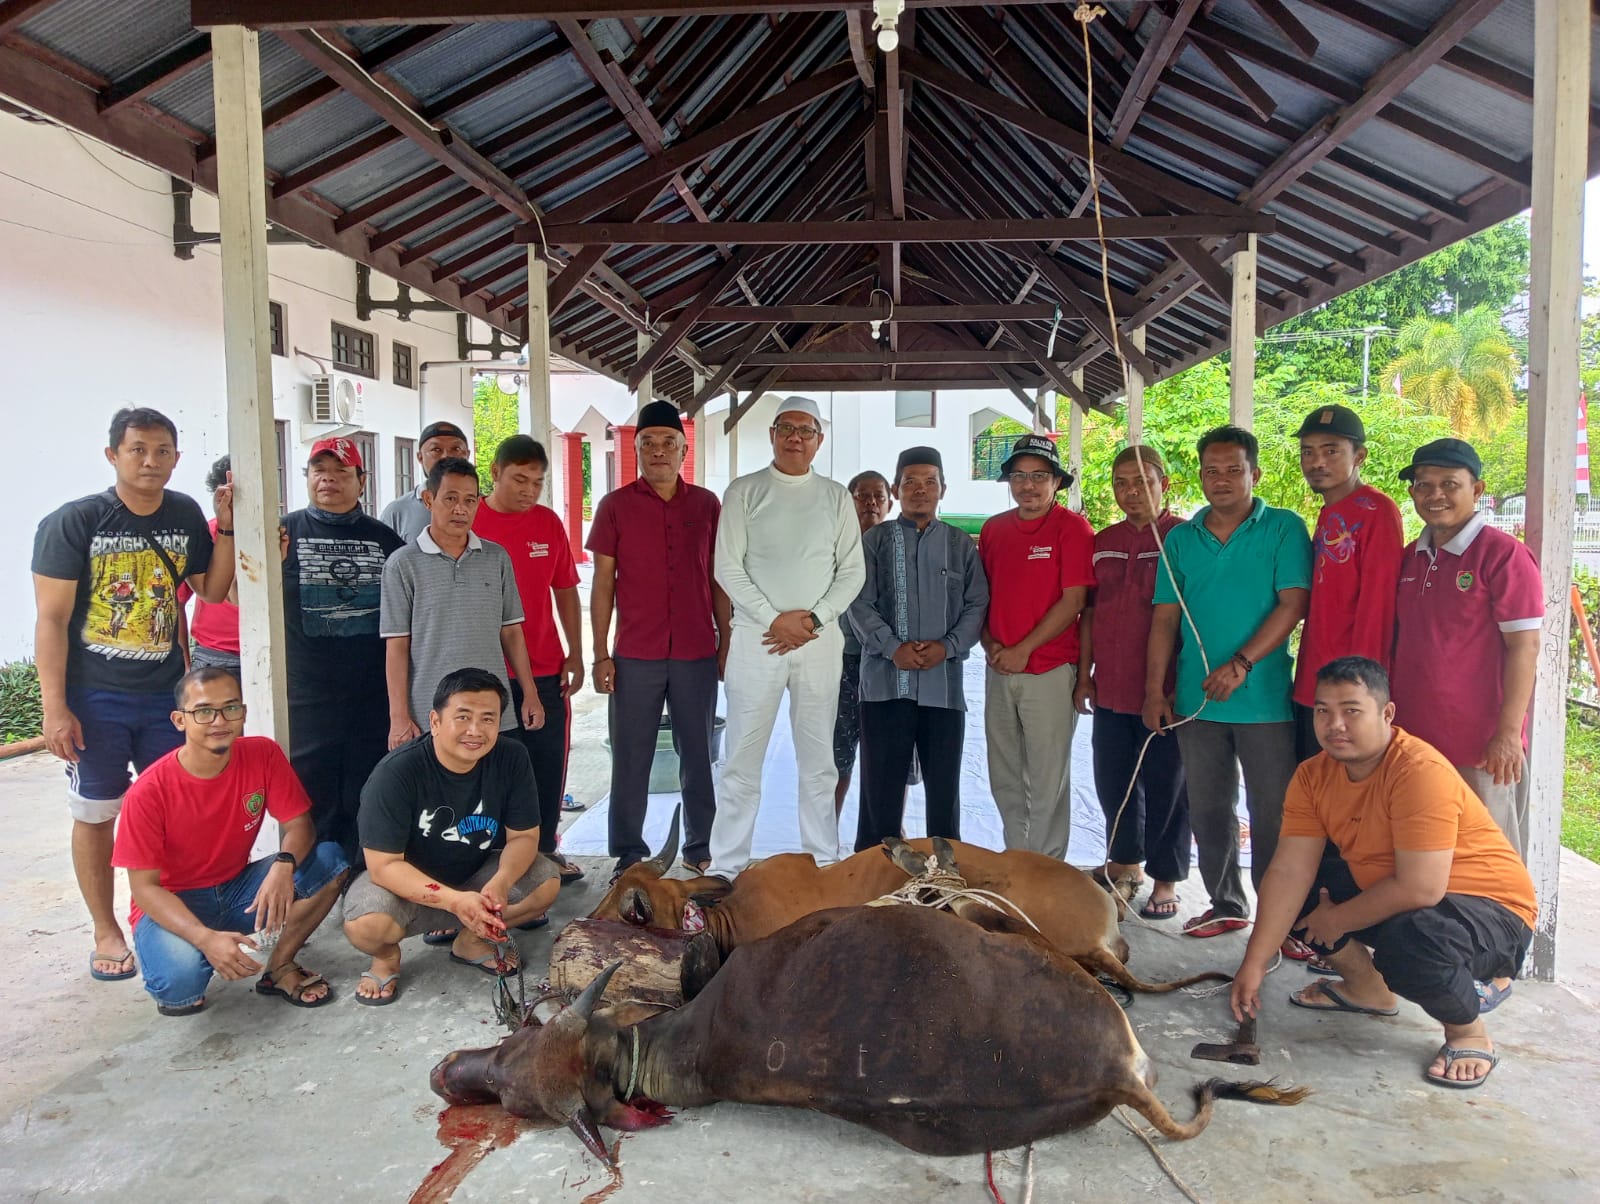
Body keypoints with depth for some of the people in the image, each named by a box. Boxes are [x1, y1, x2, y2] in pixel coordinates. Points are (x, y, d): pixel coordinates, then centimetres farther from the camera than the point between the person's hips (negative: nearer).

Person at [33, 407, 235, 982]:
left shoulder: (185, 515, 2)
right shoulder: (73, 522, -10)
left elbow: (212, 591, 8)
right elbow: (51, 619, -10)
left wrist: (226, 526, -5)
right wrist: (55, 709, -13)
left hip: (166, 693, 4)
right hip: (94, 699, -3)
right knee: (96, 814, 8)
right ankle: (107, 933, 22)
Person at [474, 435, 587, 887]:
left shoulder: (549, 523, 6)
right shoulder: (468, 522, -5)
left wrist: (575, 654, 6)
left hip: (545, 669, 3)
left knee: (548, 763, 9)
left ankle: (545, 847, 25)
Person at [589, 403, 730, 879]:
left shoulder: (706, 504, 6)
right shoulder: (615, 505, 2)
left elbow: (717, 579, 11)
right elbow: (603, 584, 2)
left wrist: (726, 641, 7)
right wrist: (600, 655, -2)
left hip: (697, 654, 2)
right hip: (634, 656, -1)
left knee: (698, 756, 8)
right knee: (631, 759, 5)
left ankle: (699, 850, 20)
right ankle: (628, 854, 16)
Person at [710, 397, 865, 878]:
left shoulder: (836, 497, 10)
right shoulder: (744, 492, 4)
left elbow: (853, 571, 6)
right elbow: (727, 567, -2)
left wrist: (812, 618, -8)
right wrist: (775, 620, -11)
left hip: (820, 640, 2)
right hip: (755, 637, -2)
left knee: (818, 758, 8)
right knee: (743, 756, 0)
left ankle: (823, 861, 17)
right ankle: (726, 864, 9)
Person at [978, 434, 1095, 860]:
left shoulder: (1072, 527, -6)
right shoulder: (993, 529, 11)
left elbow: (1073, 601, -11)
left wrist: (1023, 650, -13)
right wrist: (990, 644, -2)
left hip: (1050, 671, -5)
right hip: (999, 670, 6)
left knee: (1047, 779, 1)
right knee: (1004, 776, 13)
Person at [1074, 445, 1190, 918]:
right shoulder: (1103, 542, 11)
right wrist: (1084, 675, 9)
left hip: (1163, 690, -5)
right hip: (1110, 689, 6)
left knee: (1164, 786, 4)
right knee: (1112, 780, 15)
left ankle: (1165, 880, 18)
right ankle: (1124, 861, 33)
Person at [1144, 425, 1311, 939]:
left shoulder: (1284, 528, -1)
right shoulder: (1181, 538, 10)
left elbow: (1293, 604, -10)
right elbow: (1164, 618, 9)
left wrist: (1241, 664, -18)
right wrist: (1155, 690, 2)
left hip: (1264, 699, -4)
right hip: (1195, 699, 4)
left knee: (1273, 814, 1)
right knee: (1208, 810, 13)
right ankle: (1226, 905, 28)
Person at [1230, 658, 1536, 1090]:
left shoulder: (1421, 771, -28)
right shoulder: (1313, 776, -6)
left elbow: (1419, 889, -32)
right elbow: (1290, 871, -11)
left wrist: (1337, 920, -17)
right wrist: (1255, 963, -17)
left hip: (1491, 911, -7)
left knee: (1409, 942, -37)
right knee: (1286, 889, 0)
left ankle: (1469, 1033, -4)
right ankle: (1368, 988, 20)